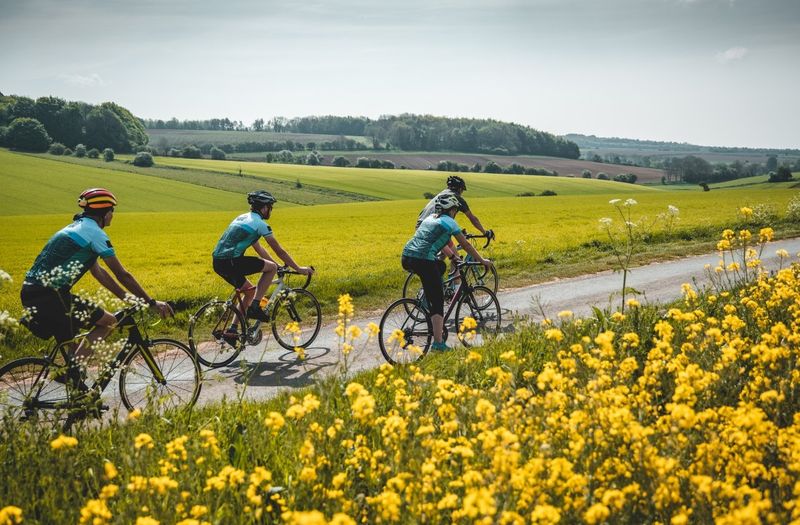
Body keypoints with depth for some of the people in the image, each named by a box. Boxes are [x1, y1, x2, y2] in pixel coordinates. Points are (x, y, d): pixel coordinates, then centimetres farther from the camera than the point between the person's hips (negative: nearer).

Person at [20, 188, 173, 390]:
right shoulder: (95, 233, -6)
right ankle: (73, 368, -8)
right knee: (108, 321, -1)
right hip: (49, 296, -10)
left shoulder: (76, 228, 23)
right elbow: (122, 275, -6)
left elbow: (98, 272, 27)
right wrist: (152, 303, 0)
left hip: (31, 292, 10)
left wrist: (126, 297, 28)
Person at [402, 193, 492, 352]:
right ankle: (438, 343, -6)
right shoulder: (449, 222, 6)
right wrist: (482, 261, 24)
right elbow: (466, 245, 11)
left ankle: (427, 298, 24)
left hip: (406, 257, 7)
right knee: (437, 302, -1)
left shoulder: (430, 218, 26)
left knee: (441, 266, 33)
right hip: (423, 260, -7)